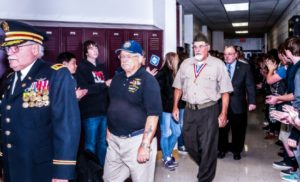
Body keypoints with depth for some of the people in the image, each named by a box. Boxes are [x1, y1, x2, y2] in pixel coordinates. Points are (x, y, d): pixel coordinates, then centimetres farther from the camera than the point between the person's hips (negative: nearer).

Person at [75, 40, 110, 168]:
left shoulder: (102, 67, 17)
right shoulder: (82, 67, -2)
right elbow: (84, 89, -14)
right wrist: (104, 85, -15)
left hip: (104, 111, 6)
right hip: (90, 112, -6)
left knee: (103, 143, 13)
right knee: (91, 144, 1)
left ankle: (102, 167, 25)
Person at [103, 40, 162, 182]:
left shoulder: (148, 80, -12)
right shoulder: (117, 78, 10)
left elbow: (153, 114, -18)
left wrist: (145, 145, -22)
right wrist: (109, 131, 14)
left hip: (137, 140, -6)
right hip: (114, 139, 7)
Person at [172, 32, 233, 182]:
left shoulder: (217, 64, -4)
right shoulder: (185, 64, 8)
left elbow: (225, 91, -5)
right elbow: (178, 86, 14)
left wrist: (223, 113, -9)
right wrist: (175, 107, 10)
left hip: (209, 110, -4)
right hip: (189, 110, 4)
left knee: (207, 147, 3)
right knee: (190, 145, 14)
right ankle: (205, 166, 41)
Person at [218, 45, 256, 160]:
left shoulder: (245, 67, 0)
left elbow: (250, 85, -3)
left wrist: (251, 101, -12)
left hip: (238, 105, -1)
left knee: (238, 130, 11)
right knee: (222, 129, 9)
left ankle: (236, 151, 29)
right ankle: (222, 149, 29)